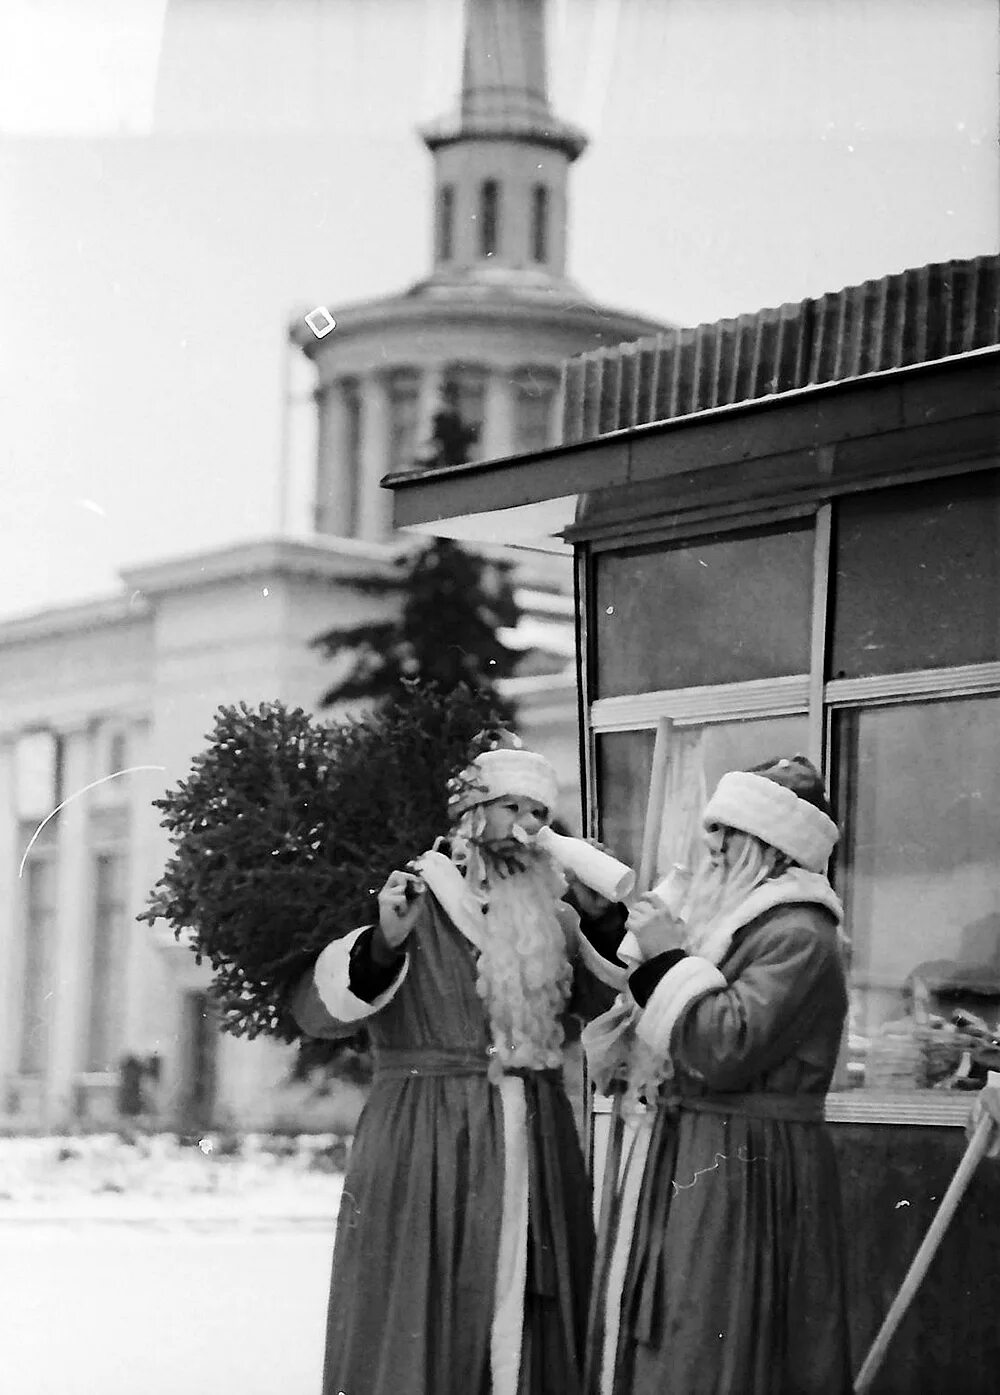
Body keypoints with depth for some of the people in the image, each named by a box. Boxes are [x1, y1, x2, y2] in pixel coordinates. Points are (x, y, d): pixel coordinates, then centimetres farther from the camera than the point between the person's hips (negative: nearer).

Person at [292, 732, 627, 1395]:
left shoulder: (552, 916, 13)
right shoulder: (413, 899, -3)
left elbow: (614, 997, 26)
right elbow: (319, 1011, -13)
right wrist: (384, 941, -29)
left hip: (536, 1153, 5)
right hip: (426, 1150, -5)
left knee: (535, 1335, 6)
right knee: (424, 1327, -6)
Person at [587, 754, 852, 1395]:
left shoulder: (799, 937, -16)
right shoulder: (745, 921, 15)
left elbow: (725, 1048, -25)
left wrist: (668, 956, -17)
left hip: (748, 1170, -10)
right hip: (698, 1156, 10)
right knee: (666, 1343, 12)